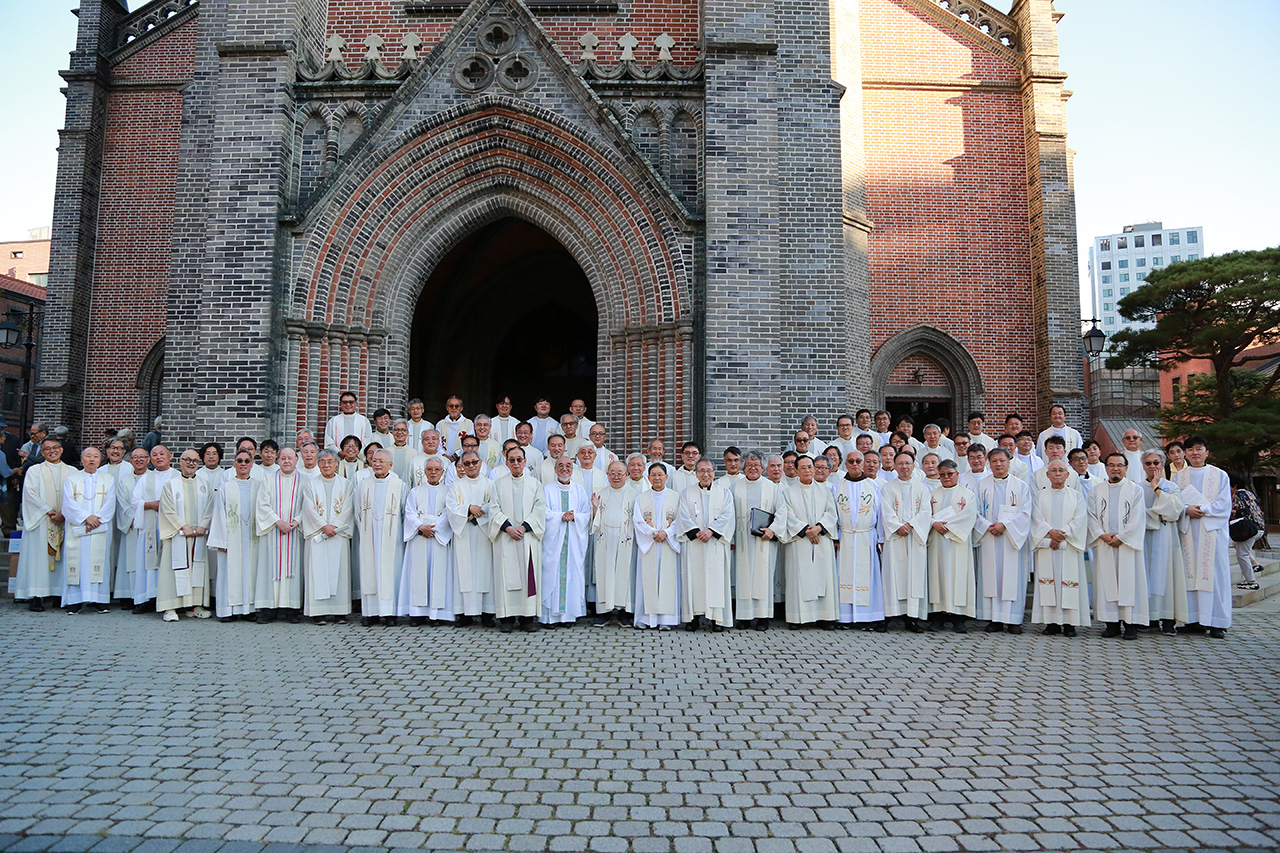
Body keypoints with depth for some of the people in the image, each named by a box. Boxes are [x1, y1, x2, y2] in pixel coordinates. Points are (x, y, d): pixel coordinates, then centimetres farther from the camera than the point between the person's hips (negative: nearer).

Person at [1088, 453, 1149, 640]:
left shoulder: (1136, 490, 5)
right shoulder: (1096, 490, 12)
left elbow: (1137, 519, -3)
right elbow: (1091, 517, 6)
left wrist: (1120, 537, -10)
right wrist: (1102, 535, -8)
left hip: (1128, 544, -2)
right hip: (1104, 546, 2)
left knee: (1129, 581, -3)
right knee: (1106, 582, 1)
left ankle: (1130, 624, 3)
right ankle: (1112, 623, 7)